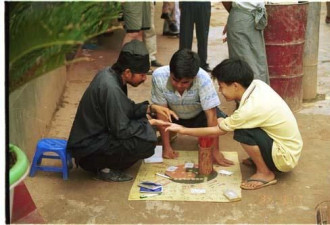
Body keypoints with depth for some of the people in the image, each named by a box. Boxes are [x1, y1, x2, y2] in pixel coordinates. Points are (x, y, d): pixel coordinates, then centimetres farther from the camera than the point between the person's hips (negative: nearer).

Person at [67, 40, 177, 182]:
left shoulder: (110, 74, 1)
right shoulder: (110, 88, -27)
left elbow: (127, 108, 15)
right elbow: (121, 130, -22)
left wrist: (151, 108, 2)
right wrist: (151, 122, -10)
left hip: (94, 135, 10)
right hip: (88, 150, -10)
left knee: (143, 126, 11)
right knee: (147, 139, -21)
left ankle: (105, 164, 10)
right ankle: (105, 169, -3)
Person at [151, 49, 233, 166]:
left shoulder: (203, 79, -37)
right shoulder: (159, 76, -32)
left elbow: (211, 116, -33)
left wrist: (215, 151, -33)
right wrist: (166, 147, -20)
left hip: (199, 115, -2)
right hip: (173, 114, 2)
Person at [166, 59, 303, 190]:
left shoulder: (250, 109, -27)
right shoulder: (258, 84, -7)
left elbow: (216, 131, -13)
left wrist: (183, 130, -4)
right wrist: (225, 123, -2)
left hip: (286, 157, -8)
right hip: (291, 146, 8)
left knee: (243, 132, -23)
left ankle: (265, 173, -5)